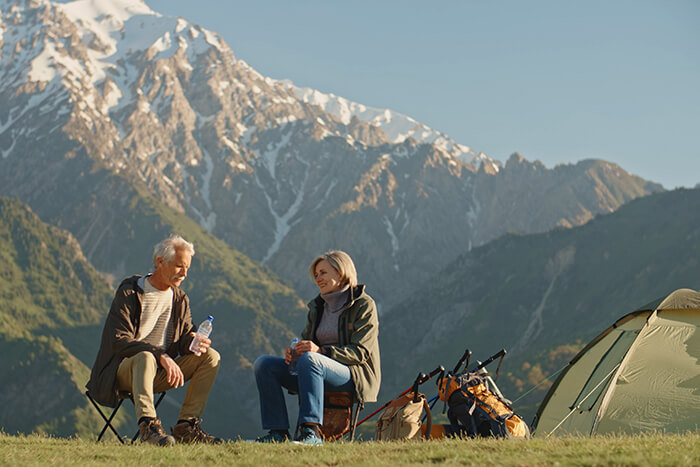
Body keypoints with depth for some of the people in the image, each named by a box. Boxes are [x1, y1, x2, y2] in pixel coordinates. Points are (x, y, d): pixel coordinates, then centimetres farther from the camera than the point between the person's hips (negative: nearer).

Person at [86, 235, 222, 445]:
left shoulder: (180, 299, 11)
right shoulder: (129, 293, -9)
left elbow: (185, 336, 11)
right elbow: (120, 342, -19)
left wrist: (195, 342, -16)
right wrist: (160, 356, -30)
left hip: (160, 373, 6)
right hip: (123, 370, -6)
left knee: (211, 357, -10)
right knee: (145, 357, -39)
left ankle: (186, 425, -17)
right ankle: (147, 424, -51)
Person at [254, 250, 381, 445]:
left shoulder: (364, 304, -4)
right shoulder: (317, 306, 18)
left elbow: (360, 352, -13)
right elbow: (307, 341, 18)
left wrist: (321, 351, -26)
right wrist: (294, 353, -8)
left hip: (355, 375, -7)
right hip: (318, 371, 7)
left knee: (309, 359, -38)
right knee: (264, 364, -11)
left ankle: (311, 431, -44)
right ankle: (278, 432, -19)